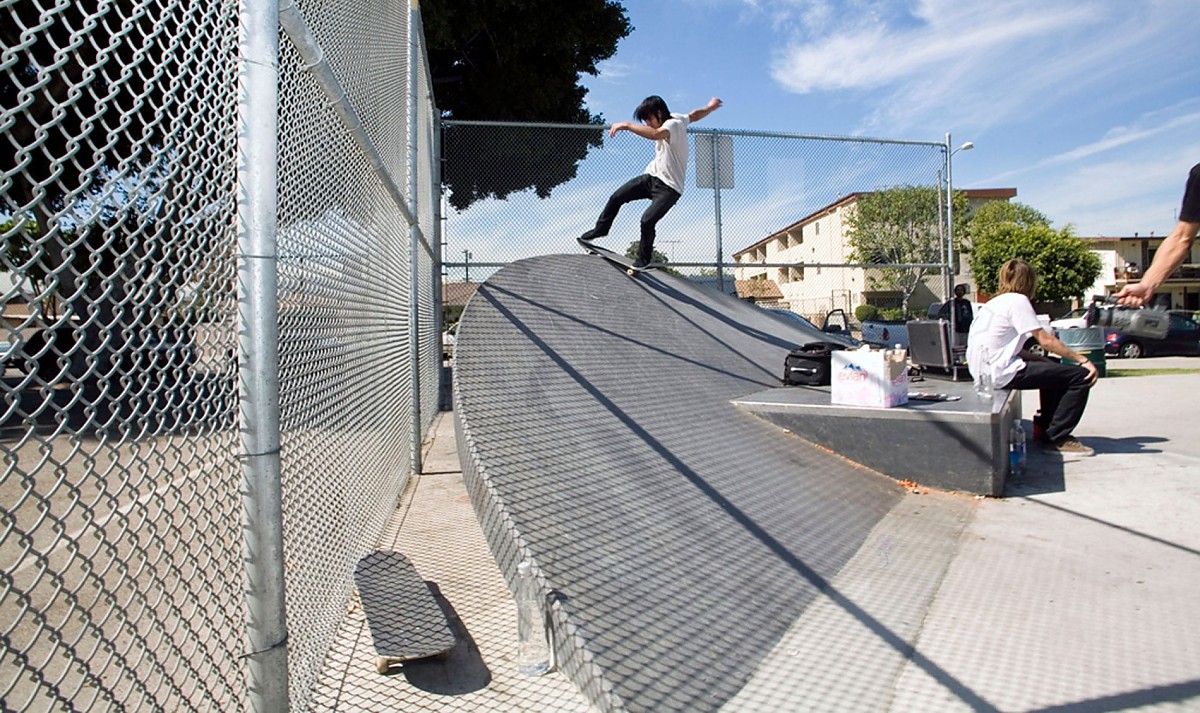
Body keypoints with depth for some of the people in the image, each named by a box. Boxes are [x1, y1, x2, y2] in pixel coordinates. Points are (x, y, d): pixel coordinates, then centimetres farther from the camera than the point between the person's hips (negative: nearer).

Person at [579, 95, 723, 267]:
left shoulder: (673, 124, -21)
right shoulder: (678, 118, 5)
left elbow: (655, 134, -44)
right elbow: (695, 114, 24)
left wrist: (627, 125, -43)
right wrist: (710, 107, 43)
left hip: (669, 187, -9)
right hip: (652, 176, 9)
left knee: (647, 220, -23)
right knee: (617, 197, 2)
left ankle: (643, 260, -3)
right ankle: (601, 228, 25)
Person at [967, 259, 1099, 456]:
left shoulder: (995, 302, 21)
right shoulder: (1017, 300, -6)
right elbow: (1045, 340, -12)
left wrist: (1044, 359, 12)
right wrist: (1083, 360, -7)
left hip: (984, 370, 10)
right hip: (1000, 373, -10)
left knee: (1054, 369, 31)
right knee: (1080, 376, -6)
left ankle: (1047, 429, 33)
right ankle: (1056, 438, 2)